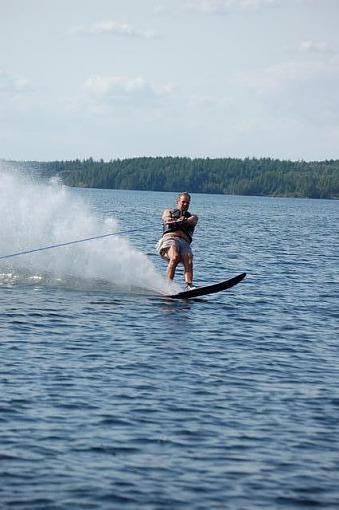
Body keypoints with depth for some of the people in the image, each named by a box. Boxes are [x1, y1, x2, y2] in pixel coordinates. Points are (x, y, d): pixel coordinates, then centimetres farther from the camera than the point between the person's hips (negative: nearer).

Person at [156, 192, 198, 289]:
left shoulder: (192, 216, 31)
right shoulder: (168, 212, 28)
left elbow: (191, 221, 4)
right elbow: (166, 219, 2)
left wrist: (184, 221, -23)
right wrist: (177, 221, -23)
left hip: (184, 242, 2)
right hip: (169, 238, -2)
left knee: (189, 262, -28)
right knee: (175, 257, -34)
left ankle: (189, 286, -45)